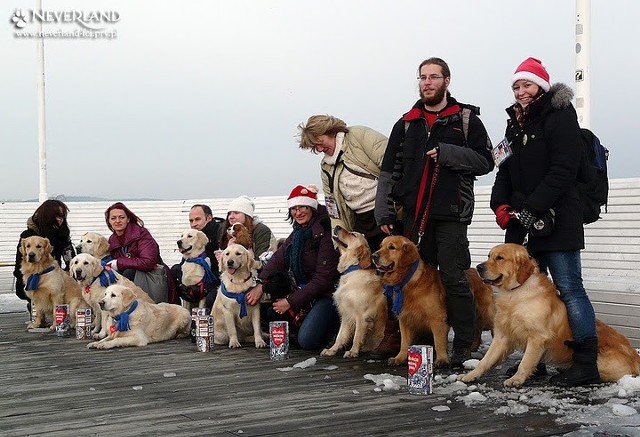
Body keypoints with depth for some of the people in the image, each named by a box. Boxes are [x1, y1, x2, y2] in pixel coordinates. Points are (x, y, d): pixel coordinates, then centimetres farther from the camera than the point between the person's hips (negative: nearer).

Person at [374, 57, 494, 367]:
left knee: (453, 279, -6)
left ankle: (464, 347, 1)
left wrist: (447, 152, -13)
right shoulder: (406, 124, 15)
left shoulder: (466, 119, 6)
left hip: (451, 214, -4)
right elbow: (389, 172, 14)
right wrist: (384, 211, 5)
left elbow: (485, 161, -2)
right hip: (415, 214, 4)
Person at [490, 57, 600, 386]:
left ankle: (586, 364, -6)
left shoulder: (560, 116, -6)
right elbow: (506, 168, 19)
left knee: (569, 288, -8)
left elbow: (563, 171, -15)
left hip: (556, 219, -8)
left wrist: (532, 207, -19)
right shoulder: (516, 122, 19)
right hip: (523, 221, 8)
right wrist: (500, 204, 1)